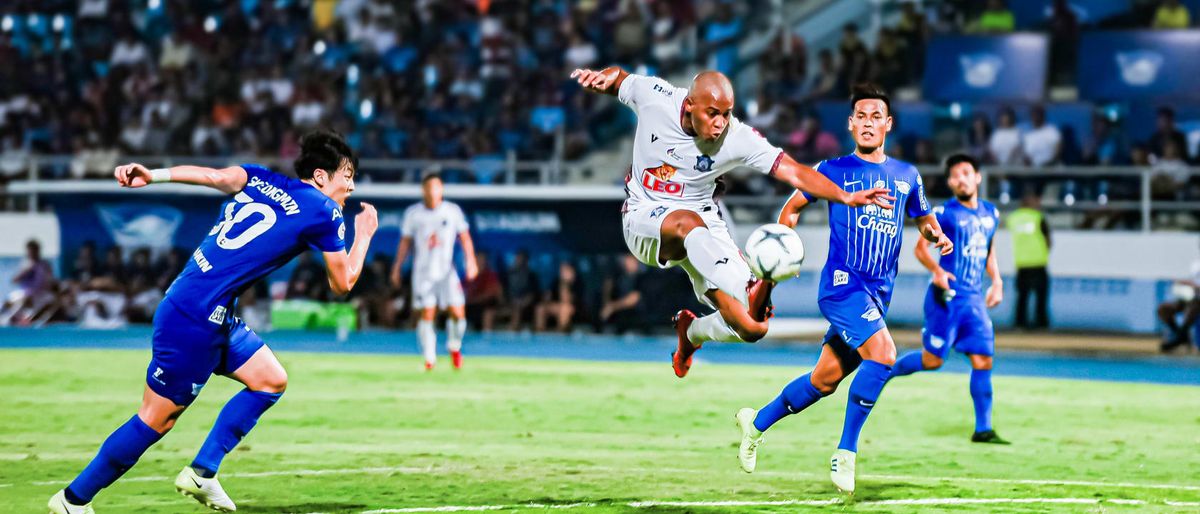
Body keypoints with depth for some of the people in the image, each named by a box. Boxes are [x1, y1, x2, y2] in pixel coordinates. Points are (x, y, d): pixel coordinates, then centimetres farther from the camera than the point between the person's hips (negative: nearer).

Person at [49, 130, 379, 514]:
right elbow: (342, 283, 3)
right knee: (157, 419, 0)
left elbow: (218, 176, -5)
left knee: (271, 381, 13)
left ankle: (201, 473, 12)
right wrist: (365, 234, 18)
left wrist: (154, 175, -18)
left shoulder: (259, 180, 13)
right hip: (195, 319, -9)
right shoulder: (325, 213, -5)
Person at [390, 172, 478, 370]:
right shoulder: (413, 213, 3)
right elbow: (405, 241, 10)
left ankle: (454, 347, 19)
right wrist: (397, 267, 9)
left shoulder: (453, 211, 3)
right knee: (427, 315, -8)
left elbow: (465, 237, 7)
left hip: (447, 271, 0)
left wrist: (470, 261, -4)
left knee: (458, 313, -8)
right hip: (423, 271, 0)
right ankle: (430, 358, 2)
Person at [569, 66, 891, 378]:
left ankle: (691, 333, 23)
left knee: (750, 328, -11)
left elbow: (795, 172, -22)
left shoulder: (737, 139, -17)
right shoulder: (653, 96, -15)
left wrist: (845, 197, -33)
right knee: (687, 222, -41)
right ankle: (748, 297, -61)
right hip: (645, 218, -2)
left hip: (703, 222, 2)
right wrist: (602, 77, -15)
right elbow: (618, 79, 7)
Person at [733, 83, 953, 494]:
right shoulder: (834, 170, 3)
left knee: (824, 380, 11)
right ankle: (846, 452, -18)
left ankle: (757, 422, 35)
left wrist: (937, 235, 3)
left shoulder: (907, 176, 13)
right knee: (883, 353, -27)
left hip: (878, 293, 5)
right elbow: (792, 207, 15)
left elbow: (924, 219, 27)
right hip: (842, 283, -5)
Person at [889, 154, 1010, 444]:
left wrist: (996, 281, 16)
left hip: (974, 299, 5)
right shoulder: (945, 213, -5)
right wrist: (937, 271, -21)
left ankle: (983, 429, 1)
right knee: (933, 359, -4)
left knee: (983, 360, -3)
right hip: (947, 296, -5)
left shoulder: (991, 213, 14)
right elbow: (920, 248, -3)